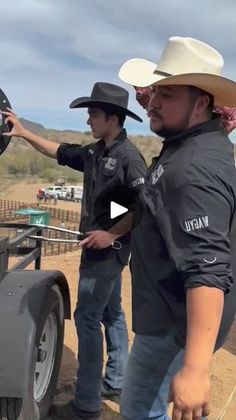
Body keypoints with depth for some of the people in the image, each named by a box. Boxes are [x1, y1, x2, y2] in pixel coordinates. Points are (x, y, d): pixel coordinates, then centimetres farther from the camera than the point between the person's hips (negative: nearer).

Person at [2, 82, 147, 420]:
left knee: (87, 317, -4)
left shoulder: (129, 157, -18)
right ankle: (115, 382, 32)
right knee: (111, 313, 16)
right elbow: (60, 152, 19)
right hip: (100, 247, 9)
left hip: (109, 249, -9)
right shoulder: (95, 152, 7)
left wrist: (113, 234, -23)